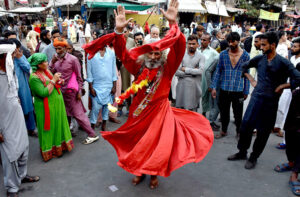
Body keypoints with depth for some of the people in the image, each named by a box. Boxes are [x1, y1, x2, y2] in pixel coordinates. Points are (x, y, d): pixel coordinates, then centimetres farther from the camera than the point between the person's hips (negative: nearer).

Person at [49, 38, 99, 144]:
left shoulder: (73, 59, -10)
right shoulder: (56, 60, 5)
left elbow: (79, 77, -7)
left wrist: (79, 91, -9)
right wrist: (52, 62, -10)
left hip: (70, 92, -6)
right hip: (60, 91, 6)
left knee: (78, 114, -3)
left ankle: (92, 135, 6)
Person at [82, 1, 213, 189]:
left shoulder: (167, 69, -10)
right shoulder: (139, 68, -3)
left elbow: (178, 49, -23)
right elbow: (123, 54, -10)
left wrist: (173, 23, -35)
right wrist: (119, 31, -26)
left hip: (159, 112, -2)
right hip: (139, 112, 2)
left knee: (157, 144, 6)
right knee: (138, 142, 14)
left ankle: (154, 173, 31)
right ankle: (139, 171, 36)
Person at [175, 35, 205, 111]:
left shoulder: (201, 57, 1)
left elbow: (201, 70, -16)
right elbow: (176, 72, -8)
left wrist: (186, 69, -10)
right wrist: (193, 72, -10)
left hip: (194, 87, -1)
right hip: (182, 87, 1)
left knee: (192, 112, 6)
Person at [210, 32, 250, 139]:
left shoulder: (245, 55, 0)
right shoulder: (223, 54, 2)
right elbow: (218, 70, 5)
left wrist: (246, 91, 4)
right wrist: (214, 87, -1)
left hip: (238, 90, -1)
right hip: (224, 89, 1)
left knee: (238, 113, 8)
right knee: (224, 111, 12)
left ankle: (239, 132, 29)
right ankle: (224, 130, 31)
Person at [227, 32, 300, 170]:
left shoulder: (283, 63, -11)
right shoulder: (259, 59, 3)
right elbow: (244, 66, 20)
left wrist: (281, 86, -13)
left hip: (270, 101, -4)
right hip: (256, 97, 4)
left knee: (263, 132, 7)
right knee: (245, 126, 6)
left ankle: (253, 157, 24)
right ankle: (242, 152, 26)